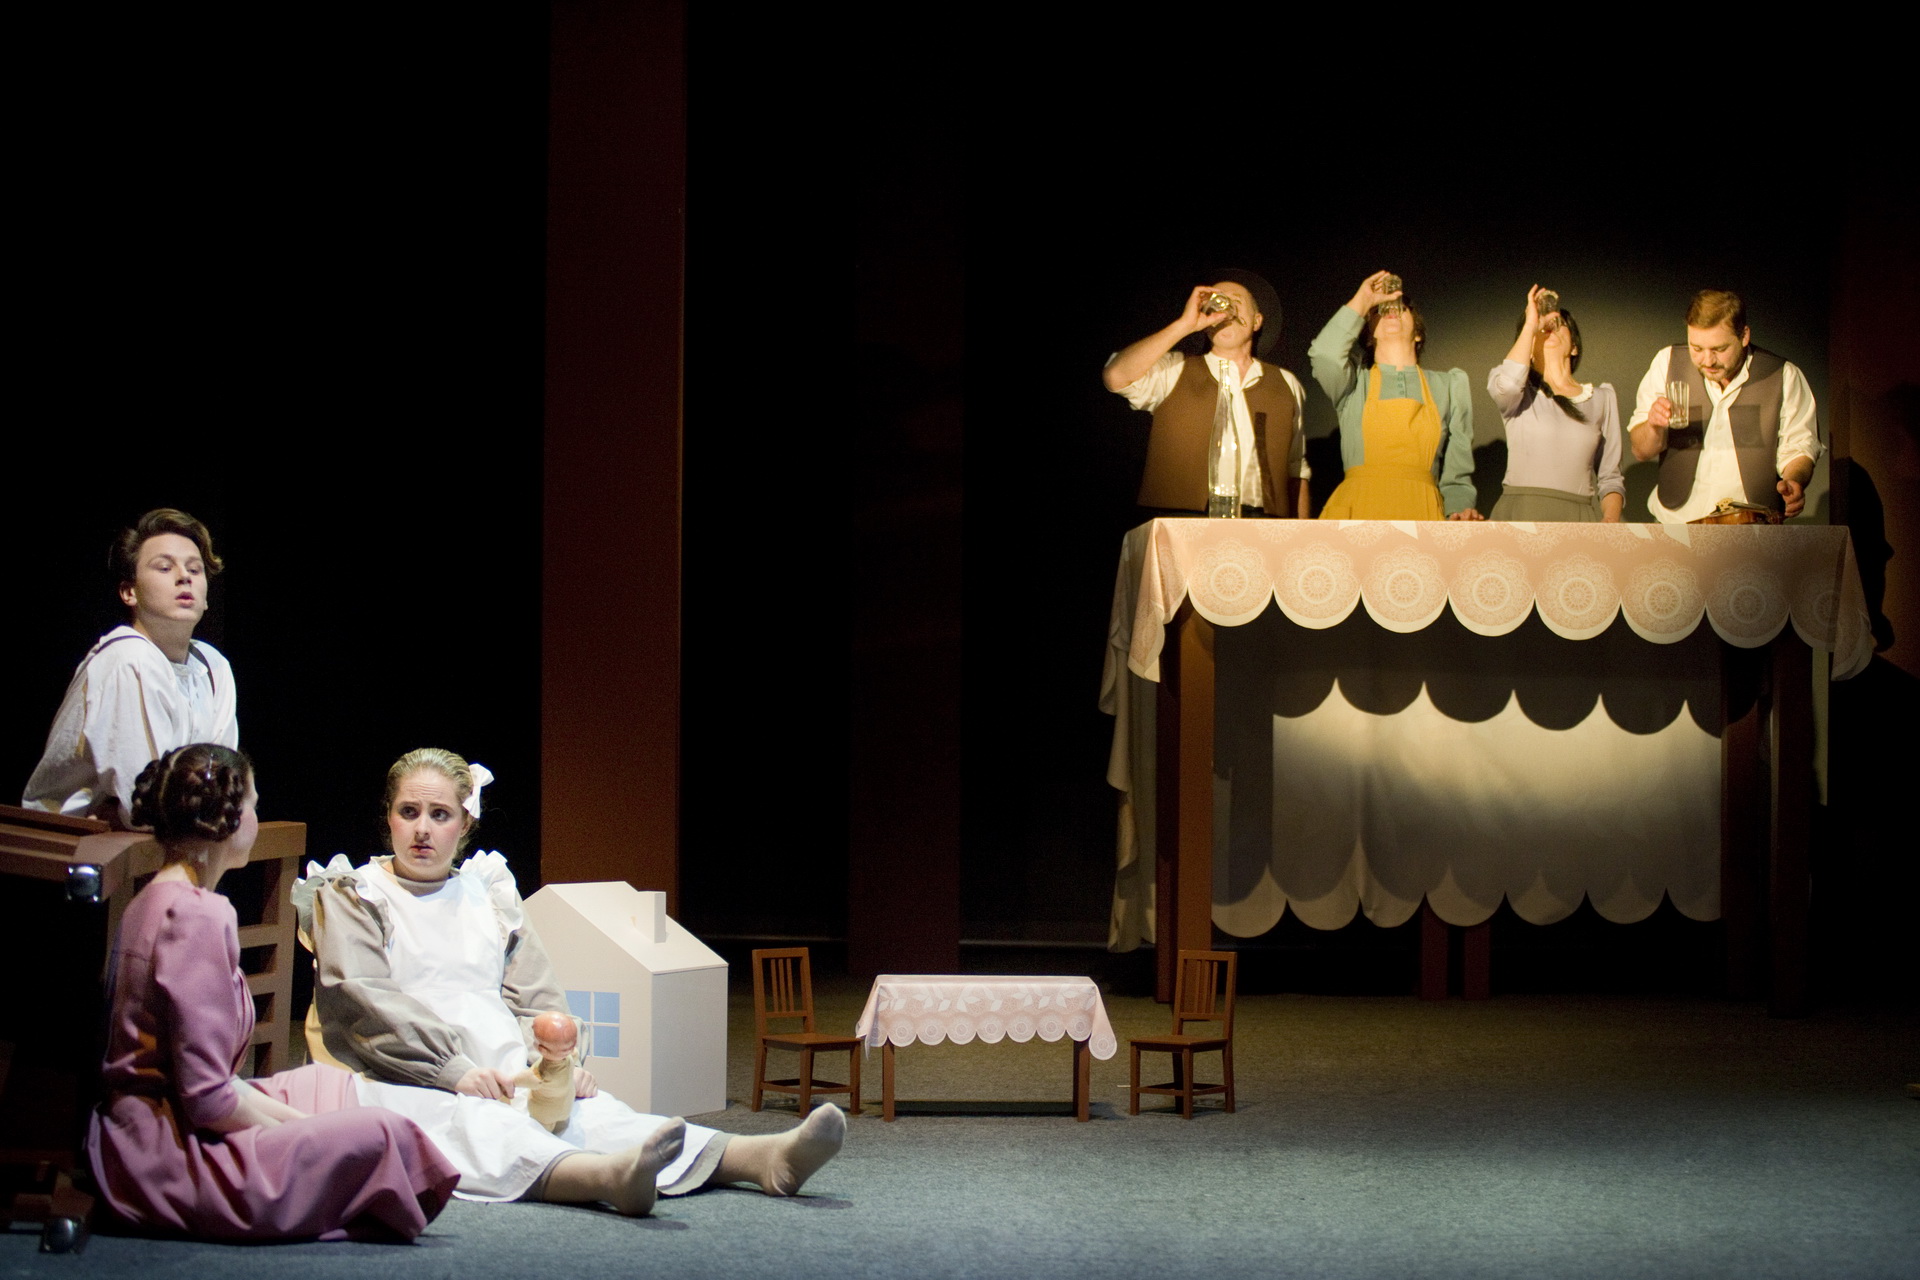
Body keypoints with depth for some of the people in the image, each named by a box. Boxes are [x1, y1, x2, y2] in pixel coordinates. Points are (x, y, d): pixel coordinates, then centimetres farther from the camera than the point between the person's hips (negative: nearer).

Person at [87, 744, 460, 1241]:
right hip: (165, 1157, -11)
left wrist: (293, 1121, 7)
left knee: (327, 1082, 27)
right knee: (381, 1135, -18)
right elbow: (207, 1097, -21)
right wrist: (295, 1127, -7)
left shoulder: (154, 901, 14)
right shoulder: (198, 916, -17)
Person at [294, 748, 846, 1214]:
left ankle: (762, 1158, -51)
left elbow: (536, 998, 15)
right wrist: (453, 1068, -19)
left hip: (509, 1081, 4)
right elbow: (362, 1000, -5)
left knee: (593, 1110, -26)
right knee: (478, 1127, -38)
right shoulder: (350, 896, 12)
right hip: (401, 1086, -4)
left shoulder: (488, 894, 25)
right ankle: (608, 1177, -70)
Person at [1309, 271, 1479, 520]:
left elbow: (1457, 466, 19)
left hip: (1420, 513, 1)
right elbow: (1324, 357, -7)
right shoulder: (1354, 382, 17)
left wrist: (1461, 508, -2)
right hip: (1357, 512, -1)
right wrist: (1361, 302, 5)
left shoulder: (1450, 386, 23)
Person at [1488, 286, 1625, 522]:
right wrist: (1531, 325, -3)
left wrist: (1610, 520, -4)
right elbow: (1505, 385, -15)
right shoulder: (1522, 394, 12)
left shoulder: (1602, 398, 20)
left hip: (1580, 520, 2)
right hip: (1521, 517, -2)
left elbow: (1610, 478, 17)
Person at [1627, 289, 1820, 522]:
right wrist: (1653, 426, -15)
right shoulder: (1667, 363, 6)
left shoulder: (1785, 378, 2)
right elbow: (1641, 451, 8)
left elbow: (1798, 448, 9)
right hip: (1676, 525, 0)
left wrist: (1794, 481, -14)